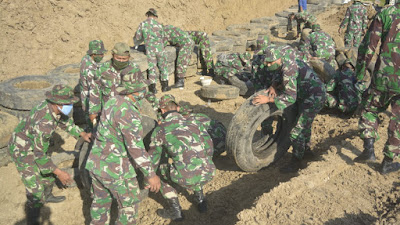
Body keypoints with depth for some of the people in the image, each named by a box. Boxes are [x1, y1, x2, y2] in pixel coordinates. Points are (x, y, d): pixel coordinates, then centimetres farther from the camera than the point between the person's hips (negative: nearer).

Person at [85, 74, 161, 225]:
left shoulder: (113, 101, 3)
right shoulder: (128, 111, -25)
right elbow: (135, 146, -28)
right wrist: (150, 174, -23)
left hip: (96, 162, 8)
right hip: (115, 167, -8)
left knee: (101, 200, 25)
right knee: (129, 202, 14)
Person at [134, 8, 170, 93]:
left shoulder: (143, 24, -1)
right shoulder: (159, 24, 0)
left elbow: (137, 37, 6)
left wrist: (136, 43, 28)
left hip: (150, 50, 0)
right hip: (160, 49, 0)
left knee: (152, 68, 6)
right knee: (163, 67, 12)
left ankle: (153, 87, 7)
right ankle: (165, 86, 16)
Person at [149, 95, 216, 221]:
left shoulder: (159, 130, 7)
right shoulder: (193, 122, 16)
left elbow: (153, 159, 13)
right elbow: (208, 147, 23)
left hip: (186, 179, -4)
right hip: (208, 174, 5)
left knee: (161, 168, 25)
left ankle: (175, 211, 24)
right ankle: (200, 200, 33)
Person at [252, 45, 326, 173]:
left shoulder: (288, 70, -29)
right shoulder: (286, 58, -1)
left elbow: (291, 98, -31)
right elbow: (284, 81, 14)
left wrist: (268, 99, -32)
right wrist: (275, 86, -6)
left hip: (314, 98, -10)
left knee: (298, 129, -7)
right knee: (304, 123, 27)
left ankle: (295, 163, 5)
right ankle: (306, 149, 47)